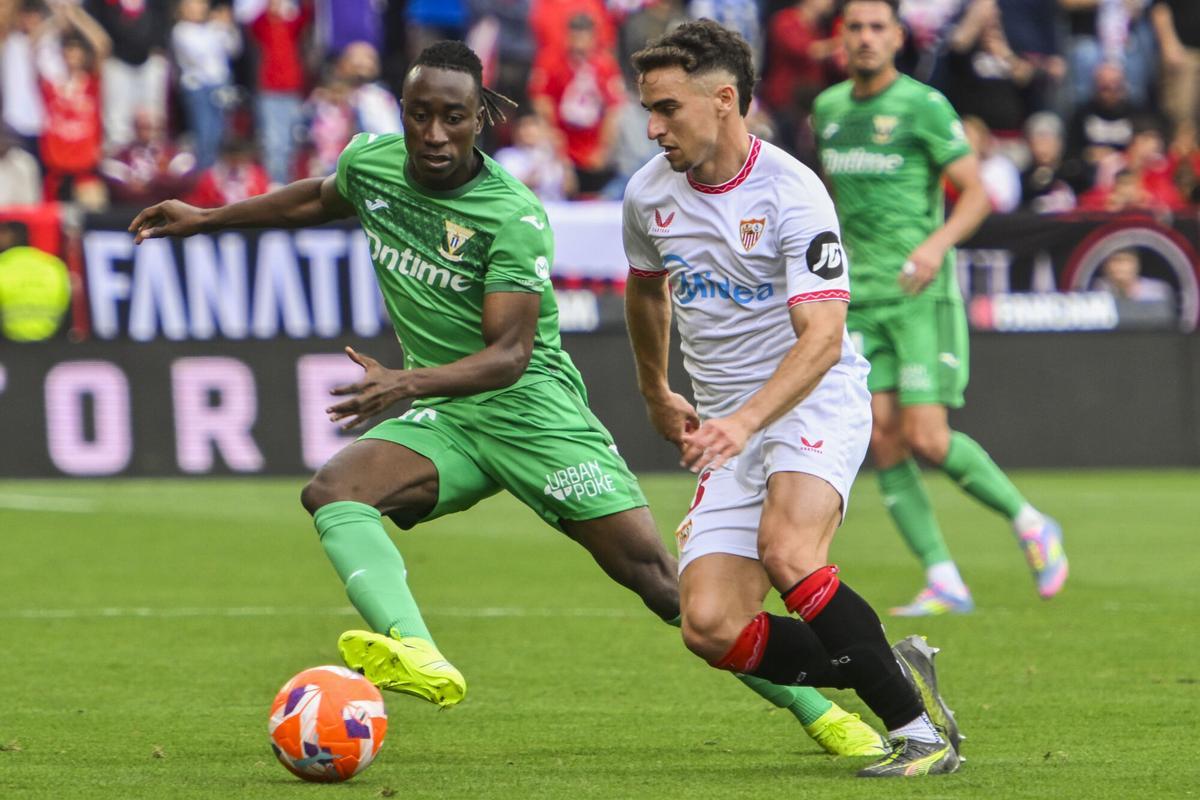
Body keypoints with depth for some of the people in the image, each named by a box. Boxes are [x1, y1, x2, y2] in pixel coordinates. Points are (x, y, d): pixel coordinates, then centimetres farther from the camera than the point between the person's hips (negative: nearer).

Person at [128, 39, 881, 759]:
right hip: (444, 421, 5)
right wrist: (206, 219, 27)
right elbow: (322, 199, 24)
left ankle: (818, 710, -1)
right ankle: (419, 657, -47)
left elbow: (509, 354, -24)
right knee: (332, 491, -24)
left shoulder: (515, 216, -19)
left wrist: (408, 382, -40)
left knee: (655, 572, -12)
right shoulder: (371, 162, -1)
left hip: (532, 405, -5)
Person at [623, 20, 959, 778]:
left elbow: (822, 339, -24)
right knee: (711, 626, -12)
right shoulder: (648, 195, 3)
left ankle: (920, 727, -22)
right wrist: (656, 394, 35)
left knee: (787, 551, -33)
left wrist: (744, 421, -37)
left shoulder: (791, 192, -17)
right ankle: (893, 675, 3)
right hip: (726, 426, 6)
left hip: (815, 402, -6)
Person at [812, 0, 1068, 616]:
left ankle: (1030, 525, 10)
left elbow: (976, 193, -7)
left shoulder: (923, 105, -7)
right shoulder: (828, 108, 11)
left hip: (920, 294, -5)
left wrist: (938, 243, -24)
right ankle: (944, 583, -1)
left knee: (927, 439, -13)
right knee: (882, 442, -6)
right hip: (858, 300, 5)